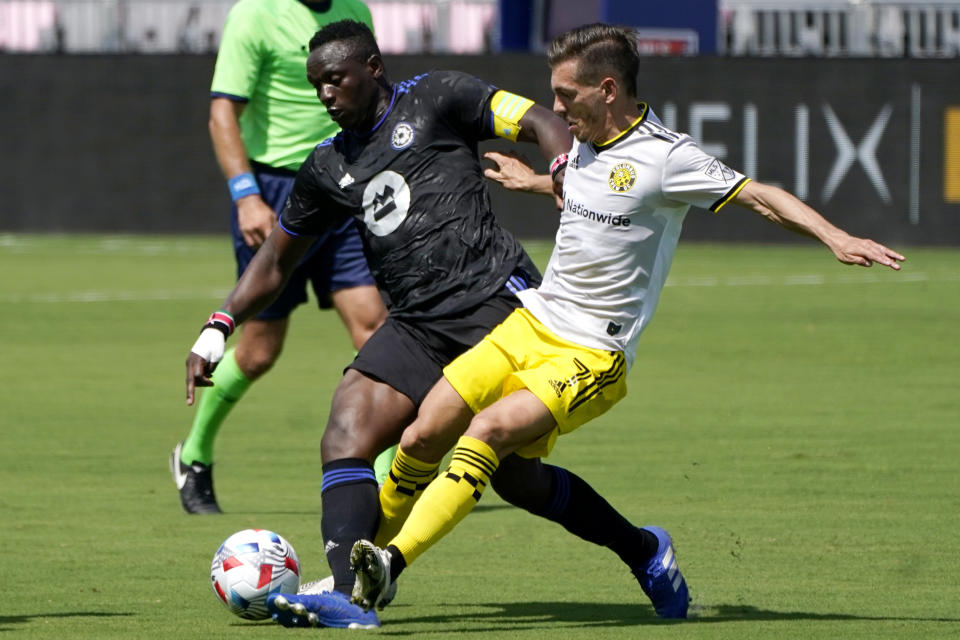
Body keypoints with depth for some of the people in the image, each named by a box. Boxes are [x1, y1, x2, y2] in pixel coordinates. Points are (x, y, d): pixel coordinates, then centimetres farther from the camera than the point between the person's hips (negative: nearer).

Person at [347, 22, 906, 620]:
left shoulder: (664, 156, -13)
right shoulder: (586, 143, 10)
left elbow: (759, 196, -15)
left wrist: (837, 237, -27)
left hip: (591, 357, -7)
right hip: (530, 324, 7)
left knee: (488, 430, -30)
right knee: (421, 438, -5)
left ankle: (393, 562, -36)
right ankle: (355, 569, 9)